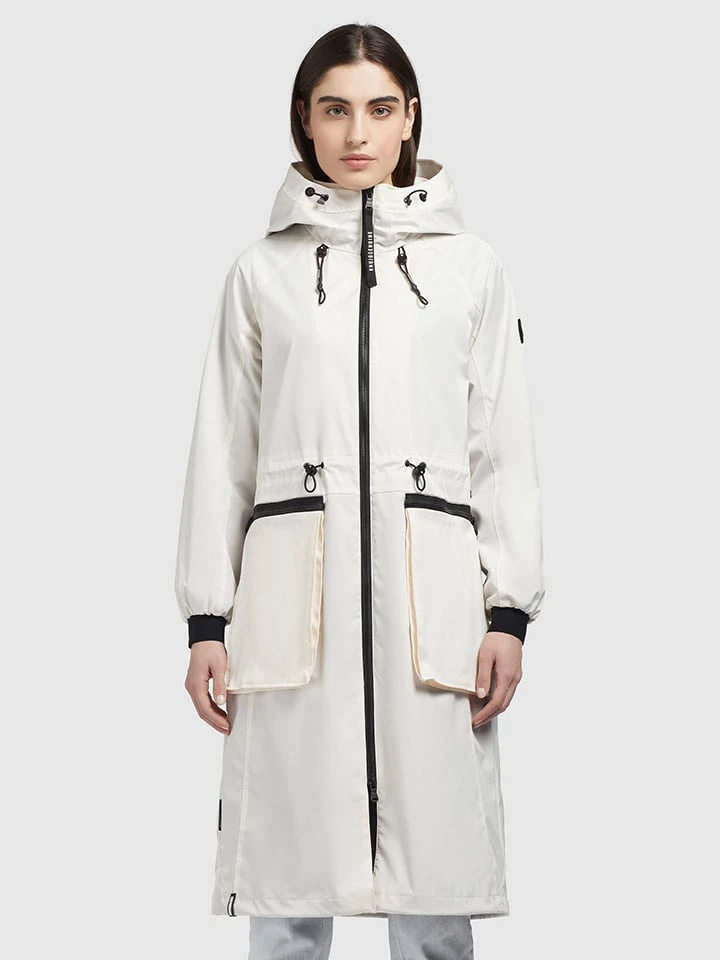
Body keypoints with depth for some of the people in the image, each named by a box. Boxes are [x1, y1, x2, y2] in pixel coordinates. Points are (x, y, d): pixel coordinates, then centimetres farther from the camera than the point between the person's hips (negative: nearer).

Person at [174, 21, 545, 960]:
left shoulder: (471, 266, 11)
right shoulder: (262, 269, 10)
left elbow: (506, 448, 9)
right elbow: (222, 452, 10)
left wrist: (510, 611, 0)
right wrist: (206, 620, 4)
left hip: (429, 590, 0)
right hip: (293, 590, 0)